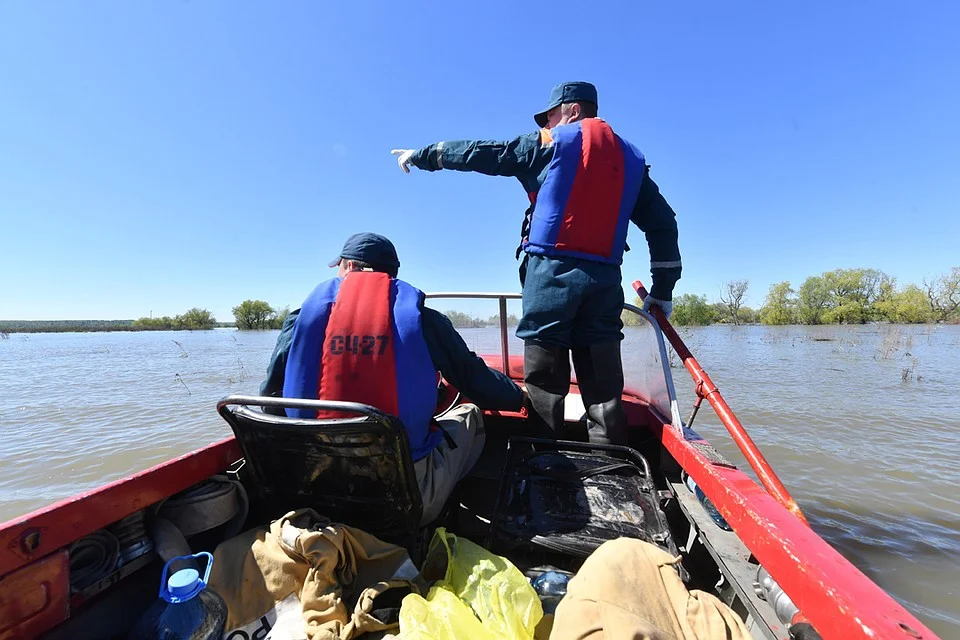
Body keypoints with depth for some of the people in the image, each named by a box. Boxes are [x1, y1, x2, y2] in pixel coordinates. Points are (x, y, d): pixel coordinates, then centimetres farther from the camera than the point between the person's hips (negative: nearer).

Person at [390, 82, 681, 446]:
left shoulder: (553, 143, 7)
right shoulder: (631, 157, 21)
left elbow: (482, 154, 11)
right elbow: (663, 223, 18)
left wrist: (422, 155, 23)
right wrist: (663, 289, 20)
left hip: (552, 271, -4)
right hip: (606, 279, 5)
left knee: (545, 379, 1)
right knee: (603, 388, 7)